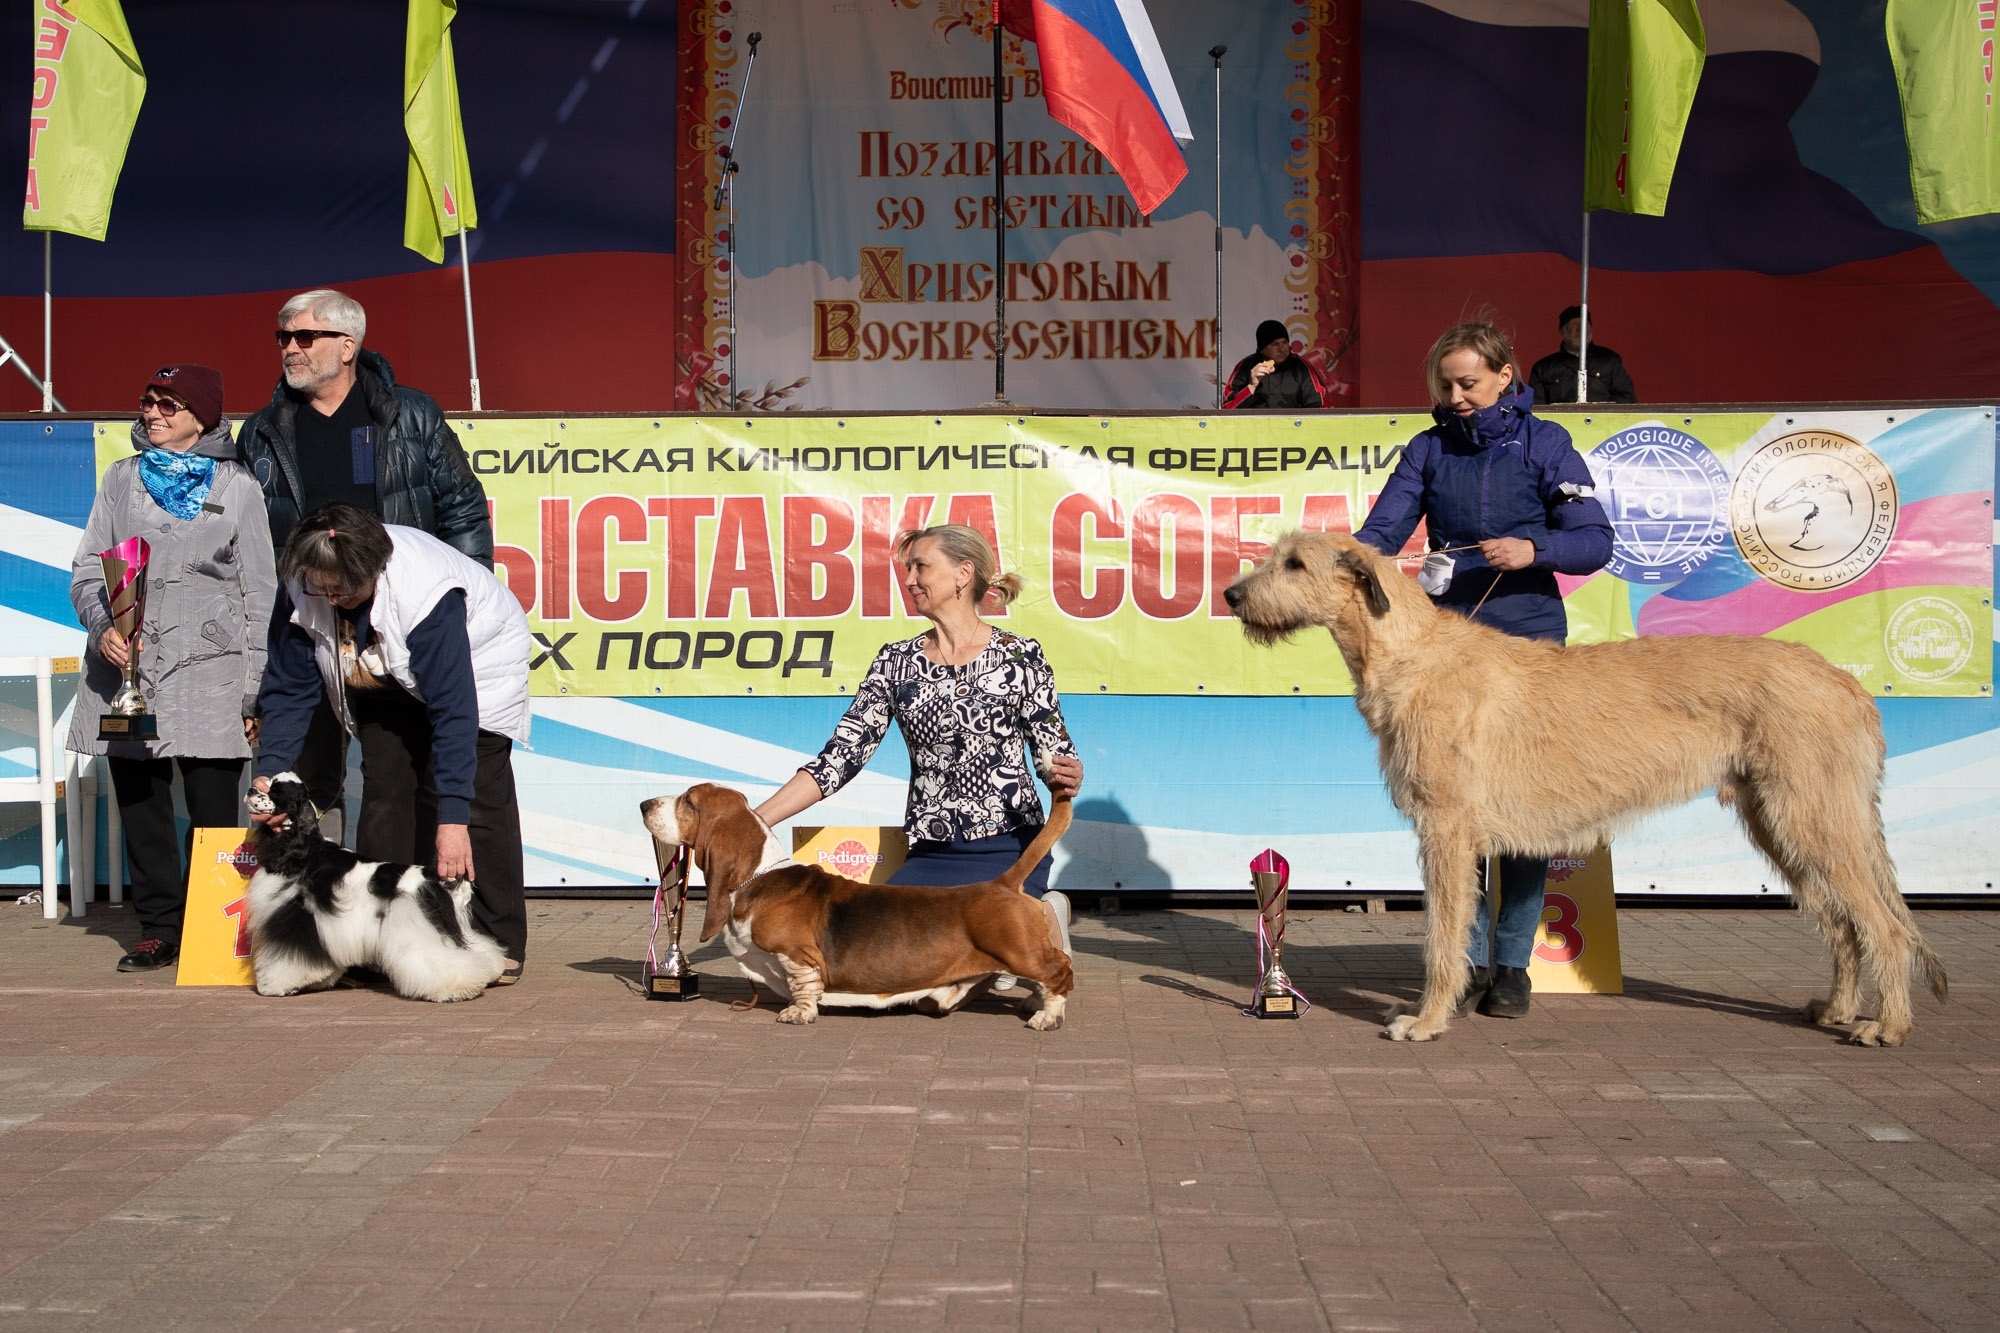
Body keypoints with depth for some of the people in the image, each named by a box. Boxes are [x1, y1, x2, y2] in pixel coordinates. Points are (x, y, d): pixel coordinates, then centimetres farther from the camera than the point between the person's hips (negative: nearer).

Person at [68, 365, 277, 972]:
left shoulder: (237, 488, 6)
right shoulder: (122, 479, 14)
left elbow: (260, 594, 5)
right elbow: (86, 569, 13)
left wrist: (256, 692, 0)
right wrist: (102, 625, -9)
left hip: (208, 671, -3)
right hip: (127, 666, 3)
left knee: (213, 808, -5)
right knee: (140, 804, 4)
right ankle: (159, 929, 14)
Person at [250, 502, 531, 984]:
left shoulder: (425, 590, -41)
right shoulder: (302, 589, -24)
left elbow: (453, 707, -42)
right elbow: (288, 687, -13)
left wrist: (453, 817, -46)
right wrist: (270, 771, -27)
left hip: (474, 664, -5)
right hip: (386, 682, 5)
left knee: (475, 793, -15)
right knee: (383, 792, -6)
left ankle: (498, 946, -12)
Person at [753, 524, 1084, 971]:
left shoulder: (1019, 656, -2)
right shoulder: (896, 661, 6)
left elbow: (1052, 752, 0)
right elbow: (842, 754, 2)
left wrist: (1064, 778, -25)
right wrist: (751, 821, -7)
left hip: (1009, 850, -4)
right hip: (931, 856, 4)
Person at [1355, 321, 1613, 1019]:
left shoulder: (1543, 444, 1)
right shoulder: (1428, 450, 8)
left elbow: (1596, 541, -2)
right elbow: (1382, 530, -1)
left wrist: (1534, 549, -19)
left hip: (1529, 637, -2)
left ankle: (1512, 964, 8)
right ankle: (1469, 960, 9)